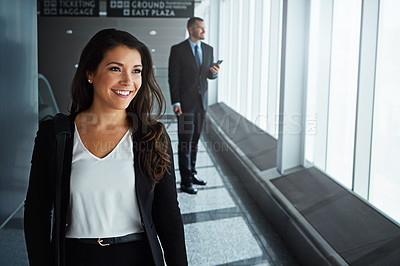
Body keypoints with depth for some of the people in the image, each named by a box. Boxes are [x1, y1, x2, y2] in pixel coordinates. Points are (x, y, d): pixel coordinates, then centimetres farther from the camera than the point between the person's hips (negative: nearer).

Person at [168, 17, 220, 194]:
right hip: (185, 103, -5)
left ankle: (192, 173, 25)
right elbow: (173, 78, -8)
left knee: (195, 140, 13)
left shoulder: (208, 49, 8)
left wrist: (214, 72, -9)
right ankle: (186, 181, 4)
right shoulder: (177, 50, -7)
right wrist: (175, 102, -14)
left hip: (201, 102, 5)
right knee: (185, 142, -2)